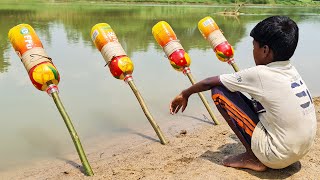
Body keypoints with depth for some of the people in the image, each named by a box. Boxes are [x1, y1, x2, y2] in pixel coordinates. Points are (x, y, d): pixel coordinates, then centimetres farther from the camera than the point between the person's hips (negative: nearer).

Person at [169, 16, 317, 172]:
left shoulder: (259, 74, -17)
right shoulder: (291, 71, 3)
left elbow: (209, 83, -7)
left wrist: (185, 94, 8)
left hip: (277, 156, -8)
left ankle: (253, 157, 0)